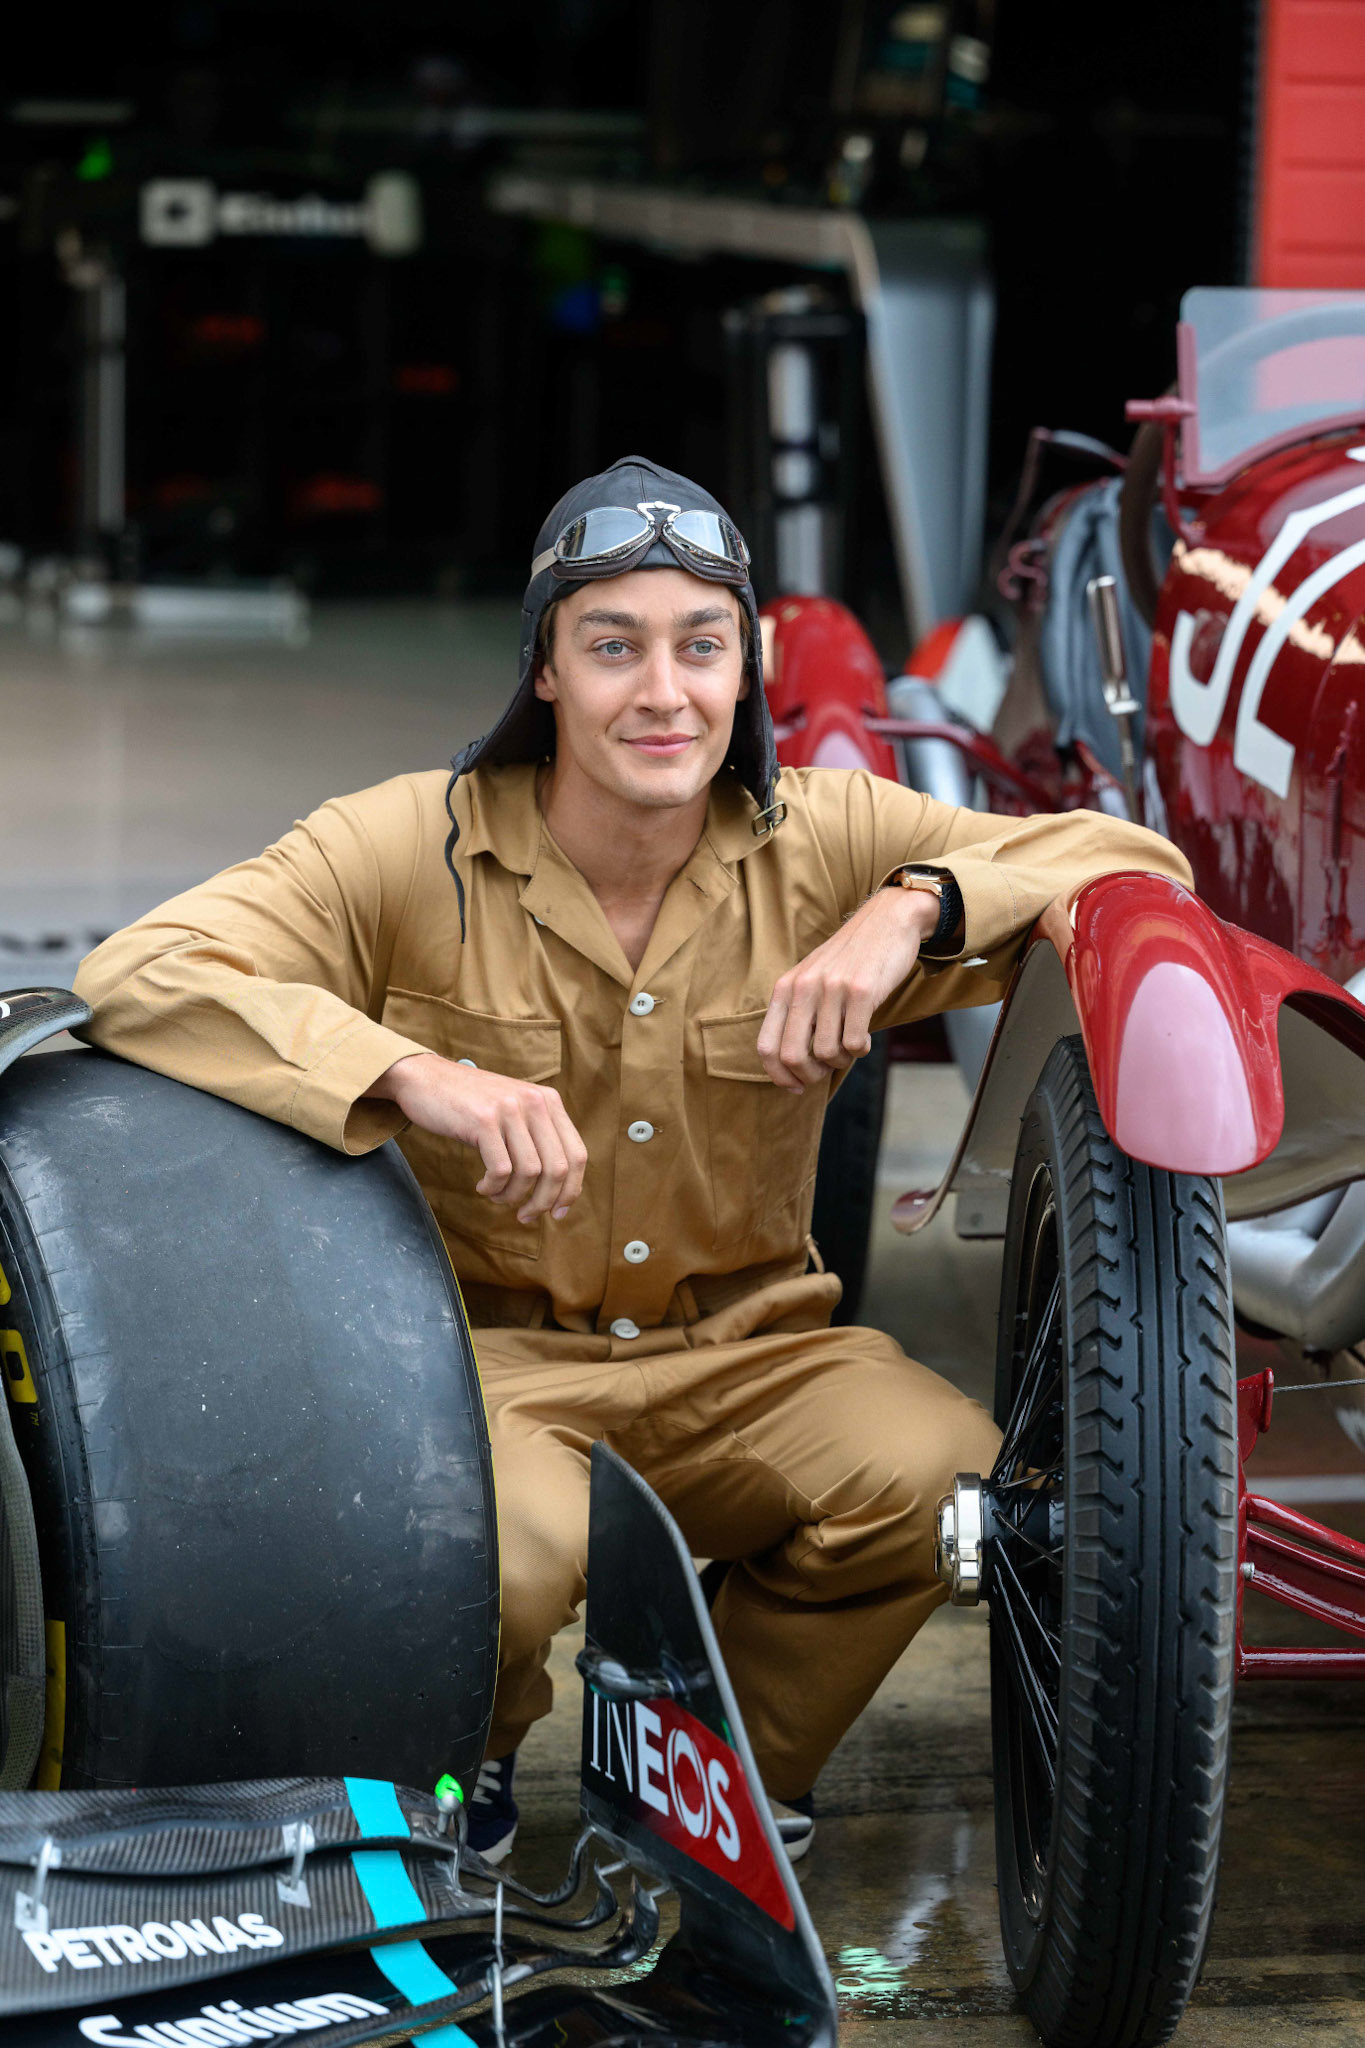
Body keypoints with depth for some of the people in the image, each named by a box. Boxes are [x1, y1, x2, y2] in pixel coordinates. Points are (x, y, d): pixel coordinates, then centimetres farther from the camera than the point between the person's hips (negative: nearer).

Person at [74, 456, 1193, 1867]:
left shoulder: (825, 840, 1)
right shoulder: (410, 849, -7)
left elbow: (1137, 867, -2)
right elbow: (135, 975, -18)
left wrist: (914, 907, -22)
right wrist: (414, 1076, -34)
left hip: (743, 1356, 3)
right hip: (485, 1356, -2)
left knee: (943, 1472, -28)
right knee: (501, 1543, -36)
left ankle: (737, 1766, 4)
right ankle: (469, 1750, 6)